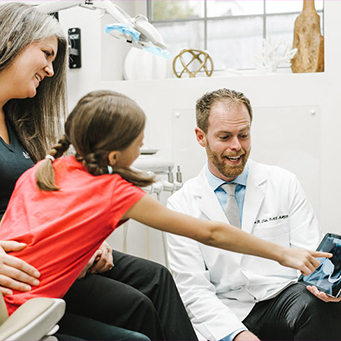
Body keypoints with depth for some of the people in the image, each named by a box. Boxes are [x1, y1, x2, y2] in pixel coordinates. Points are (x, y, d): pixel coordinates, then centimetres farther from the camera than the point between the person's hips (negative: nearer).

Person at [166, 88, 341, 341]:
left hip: (284, 300, 1)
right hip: (225, 316, -1)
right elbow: (193, 289, -3)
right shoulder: (182, 205, 3)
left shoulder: (283, 184, 7)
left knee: (317, 305, -32)